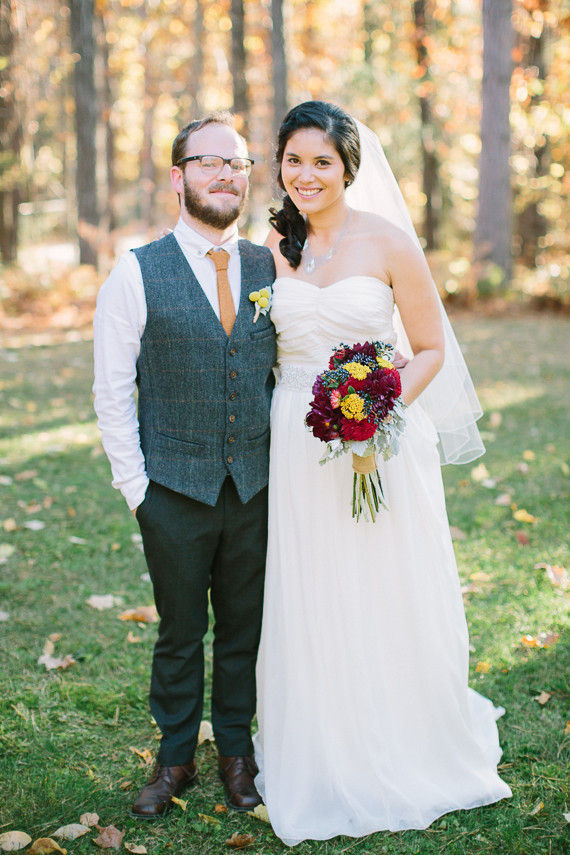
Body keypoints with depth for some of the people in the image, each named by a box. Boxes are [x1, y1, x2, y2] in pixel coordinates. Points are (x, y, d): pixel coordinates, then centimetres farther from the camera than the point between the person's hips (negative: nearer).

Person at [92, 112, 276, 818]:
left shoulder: (269, 268, 5)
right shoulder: (136, 273, -4)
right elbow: (112, 394, -3)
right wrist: (135, 487, -6)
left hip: (257, 488, 2)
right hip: (175, 490, -2)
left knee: (244, 628, 13)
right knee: (180, 632, 11)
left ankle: (236, 751, 31)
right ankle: (175, 756, 29)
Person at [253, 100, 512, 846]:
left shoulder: (387, 242, -6)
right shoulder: (274, 246, 5)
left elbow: (430, 349, -3)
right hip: (296, 447, 3)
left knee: (390, 605, 6)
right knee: (309, 609, 9)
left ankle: (408, 755, 29)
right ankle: (323, 764, 28)